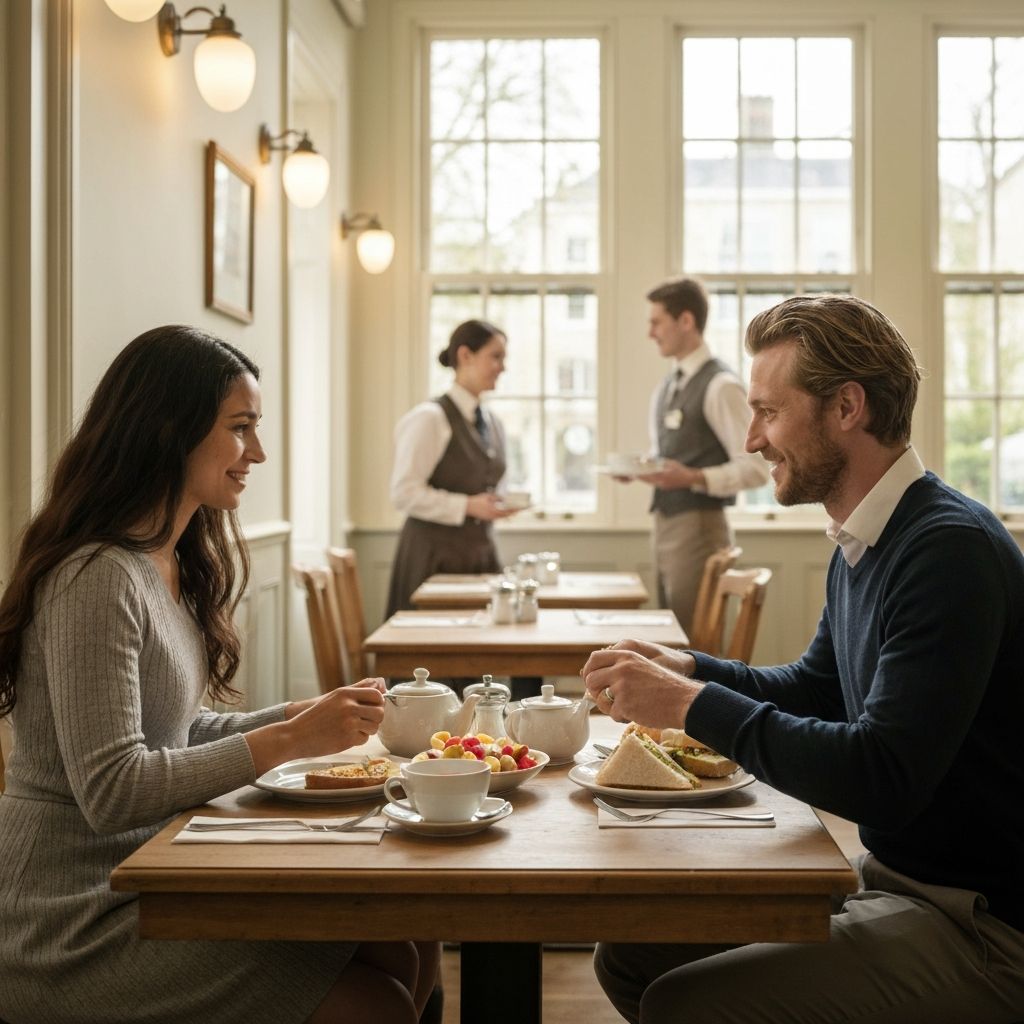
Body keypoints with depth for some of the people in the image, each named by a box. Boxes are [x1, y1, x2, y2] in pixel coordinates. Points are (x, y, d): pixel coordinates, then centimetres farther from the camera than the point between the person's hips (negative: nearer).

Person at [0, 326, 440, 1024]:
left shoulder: (172, 565, 10)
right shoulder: (96, 579, -19)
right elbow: (111, 791, -23)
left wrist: (307, 716, 1)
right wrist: (287, 740, -20)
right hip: (78, 931, -8)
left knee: (411, 946, -4)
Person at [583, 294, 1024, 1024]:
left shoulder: (952, 551, -22)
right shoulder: (862, 546, 7)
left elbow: (884, 780, -28)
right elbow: (816, 689, 20)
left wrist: (693, 704, -21)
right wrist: (691, 670, 2)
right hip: (890, 878, 9)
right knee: (630, 958, 5)